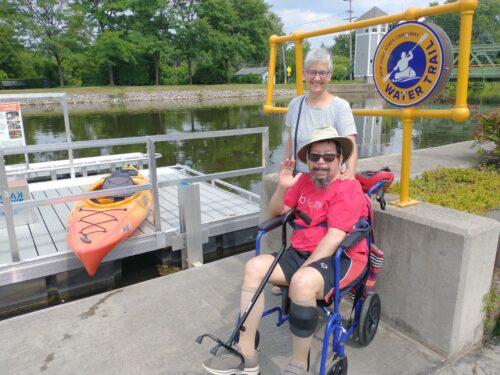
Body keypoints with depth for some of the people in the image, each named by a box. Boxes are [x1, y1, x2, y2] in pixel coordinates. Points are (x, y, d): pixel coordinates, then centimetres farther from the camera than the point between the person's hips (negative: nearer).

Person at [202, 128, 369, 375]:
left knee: (302, 283, -36)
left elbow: (335, 238, -18)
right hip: (299, 253, 7)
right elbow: (274, 213, 18)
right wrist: (282, 187, -1)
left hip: (340, 259, -6)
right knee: (254, 267, -14)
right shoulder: (305, 181, 12)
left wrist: (301, 271, -20)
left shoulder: (348, 188, -8)